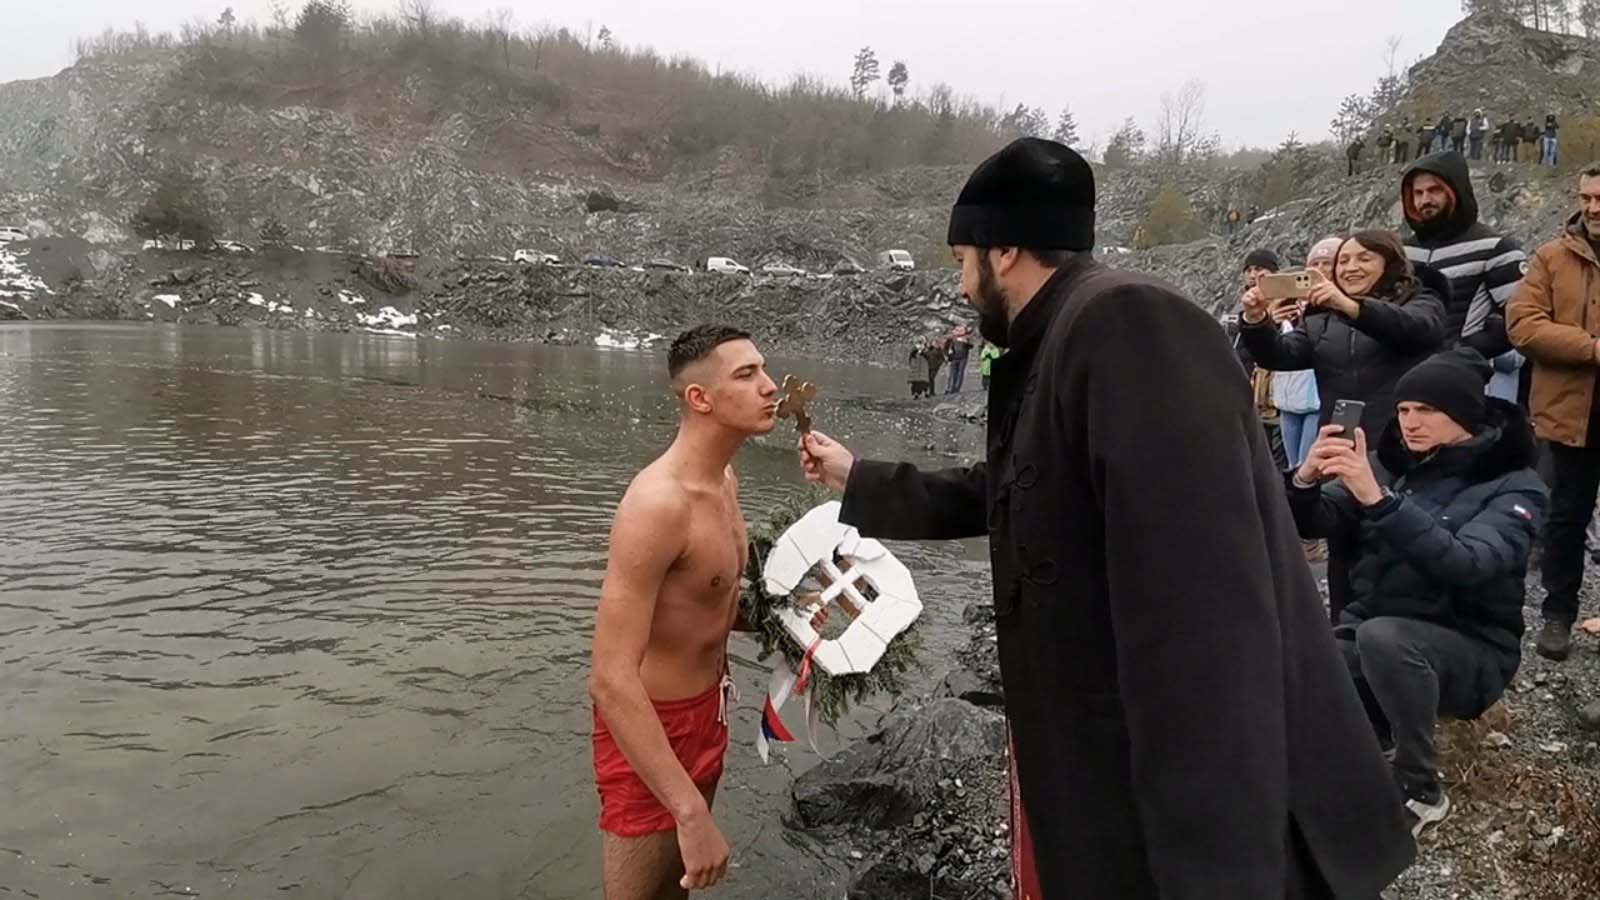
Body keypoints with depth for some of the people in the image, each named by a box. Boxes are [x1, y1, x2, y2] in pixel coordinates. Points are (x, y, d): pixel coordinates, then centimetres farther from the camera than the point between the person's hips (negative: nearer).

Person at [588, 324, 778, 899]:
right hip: (650, 725, -8)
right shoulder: (659, 501, -29)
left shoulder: (723, 479, 1)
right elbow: (611, 679, -33)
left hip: (706, 710, 9)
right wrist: (691, 811, -35)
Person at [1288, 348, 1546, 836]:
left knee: (1382, 636, -37)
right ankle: (1380, 725, 10)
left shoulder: (1513, 484, -10)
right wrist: (1306, 480, -27)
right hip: (1372, 630, 4)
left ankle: (1422, 792, -15)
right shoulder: (1390, 462, 3)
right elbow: (1311, 526, -4)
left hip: (1469, 649, -3)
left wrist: (1378, 499, -39)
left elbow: (1466, 564, -29)